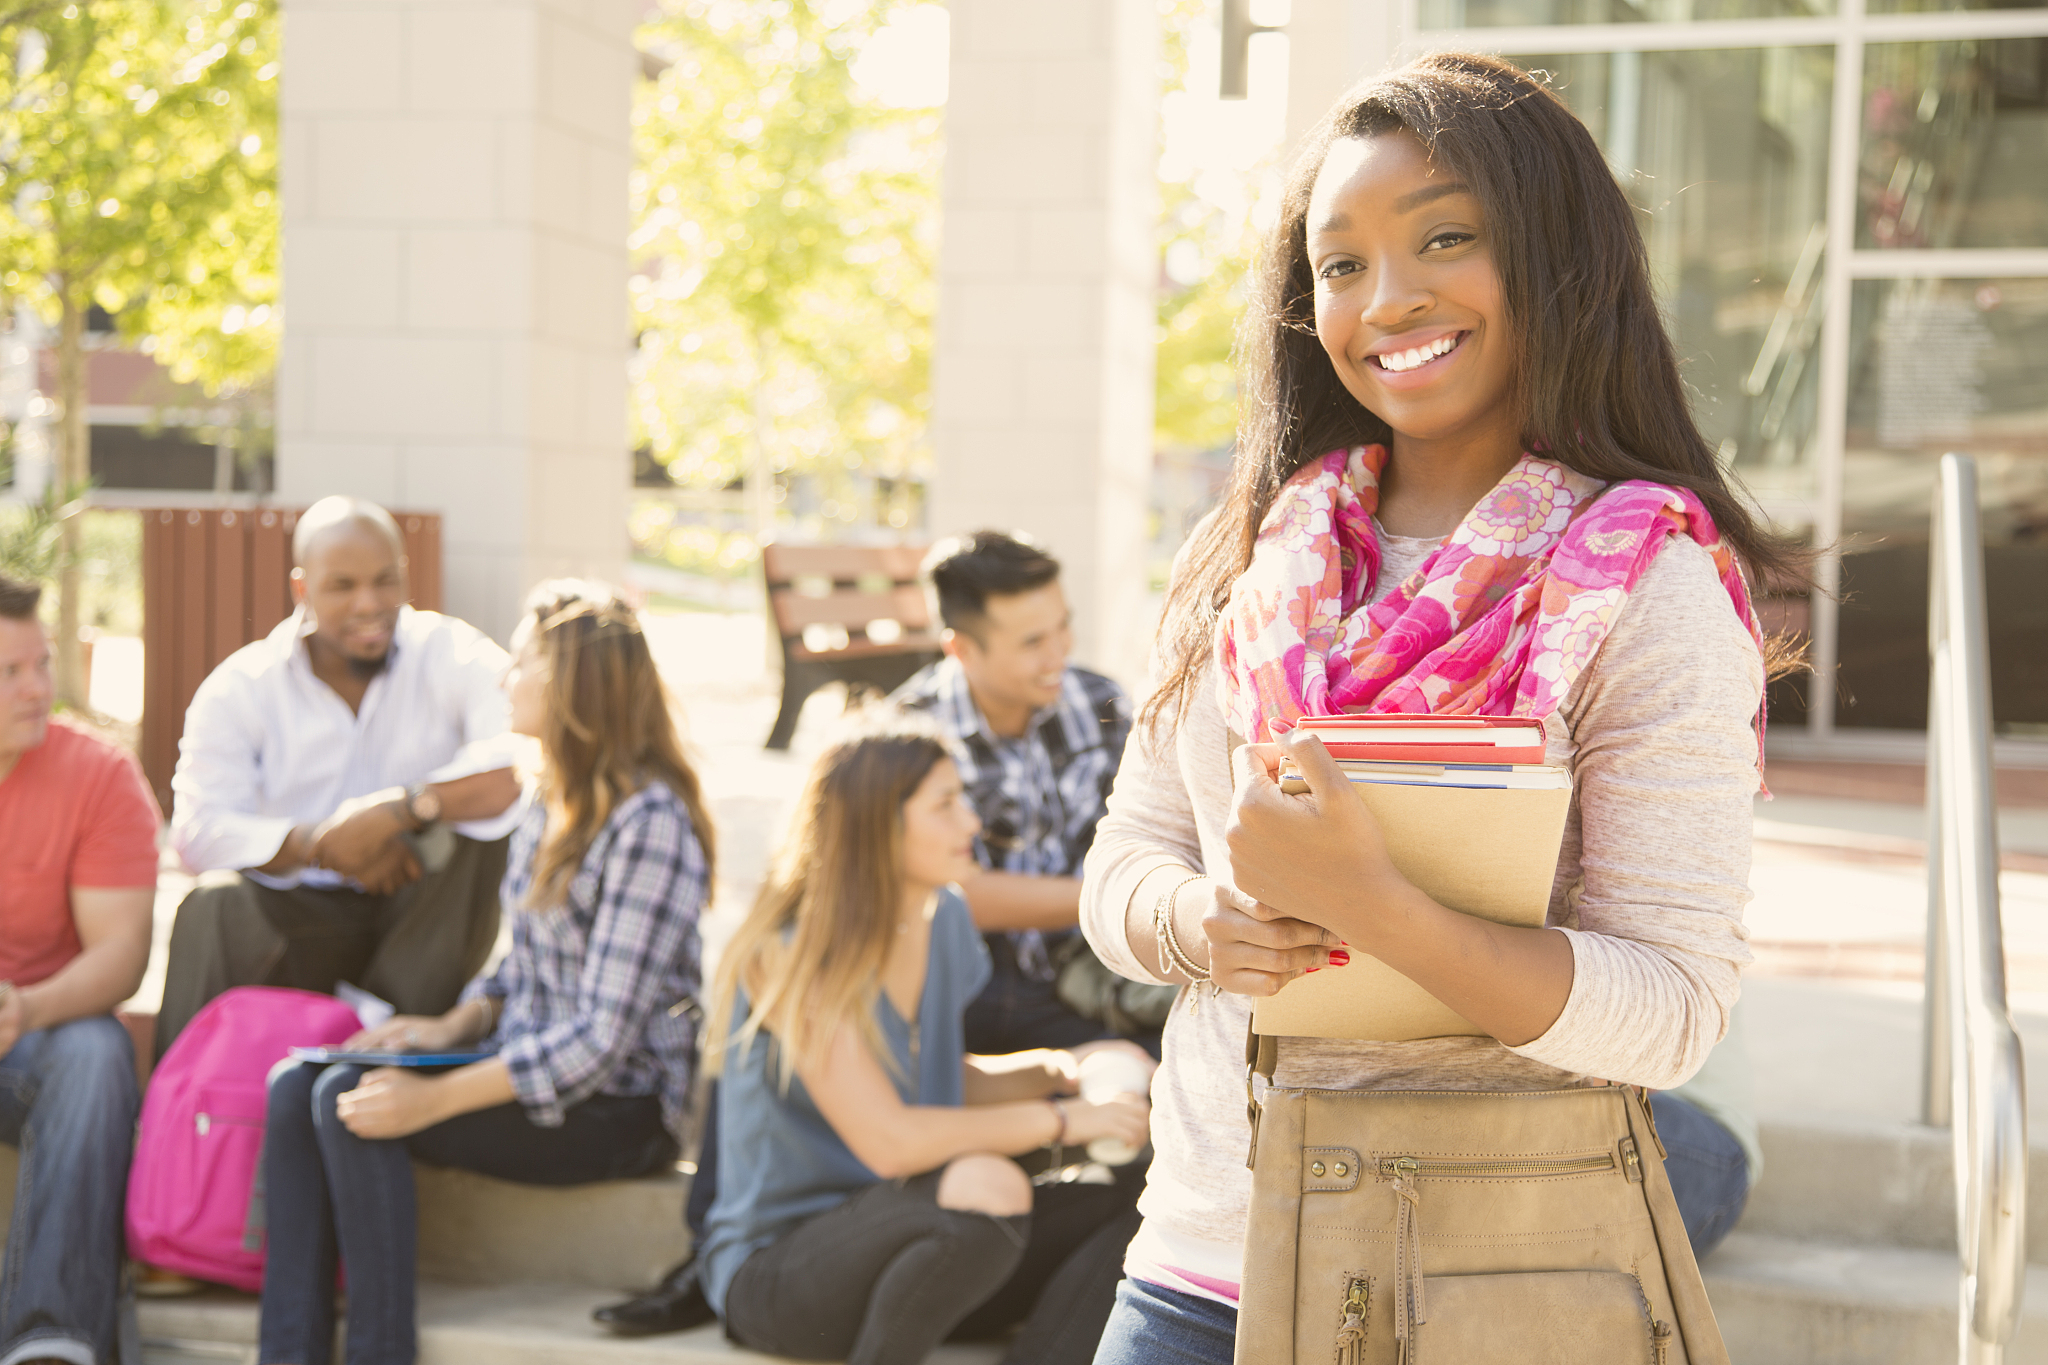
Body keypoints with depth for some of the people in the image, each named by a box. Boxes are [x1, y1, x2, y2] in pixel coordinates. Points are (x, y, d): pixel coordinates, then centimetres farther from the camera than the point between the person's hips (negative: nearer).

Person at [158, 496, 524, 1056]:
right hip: (296, 916, 0)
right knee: (212, 907, -30)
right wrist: (321, 844, -28)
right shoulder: (239, 688, 0)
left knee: (485, 830, -27)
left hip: (418, 923, 0)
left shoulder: (452, 655, -4)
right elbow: (198, 830, -13)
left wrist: (401, 808, -34)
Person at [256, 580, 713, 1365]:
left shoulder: (648, 822, -18)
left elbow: (604, 1036, -22)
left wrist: (435, 1098, -26)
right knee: (296, 1086, -11)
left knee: (350, 1103, -24)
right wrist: (452, 1026, 1)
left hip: (619, 1108, -9)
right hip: (527, 1073, 9)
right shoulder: (551, 805, 11)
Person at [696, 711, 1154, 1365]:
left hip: (903, 1248, 8)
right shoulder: (794, 954, -18)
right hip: (775, 1269, -8)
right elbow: (888, 1140, -26)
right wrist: (1062, 1121, -19)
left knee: (1133, 1202, -11)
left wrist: (1056, 1068, 1)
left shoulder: (944, 920, 5)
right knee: (988, 1188, -35)